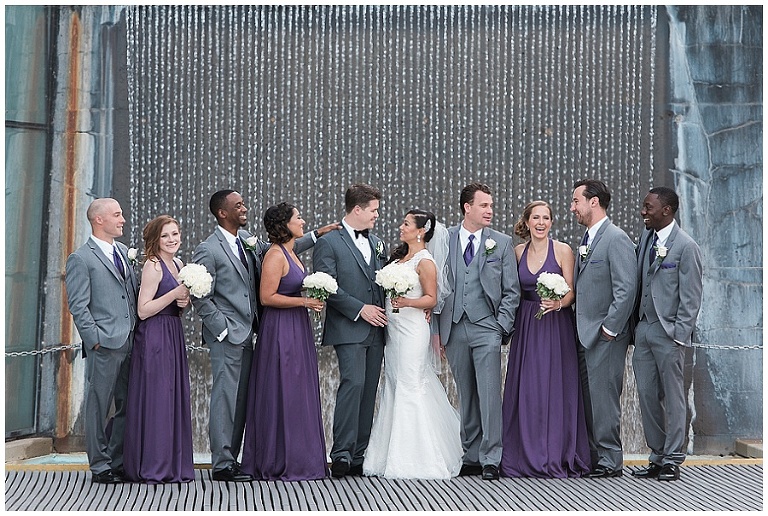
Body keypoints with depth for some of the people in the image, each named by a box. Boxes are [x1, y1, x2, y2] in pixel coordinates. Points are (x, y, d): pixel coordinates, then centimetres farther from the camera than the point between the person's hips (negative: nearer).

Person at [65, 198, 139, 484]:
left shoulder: (124, 252, 16)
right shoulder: (81, 259, -6)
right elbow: (78, 306, -10)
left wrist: (139, 332, 9)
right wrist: (95, 339, -15)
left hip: (130, 343, 7)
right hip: (104, 346, -7)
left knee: (128, 406, 10)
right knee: (99, 407, 1)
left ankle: (119, 461, 19)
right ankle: (100, 466, 7)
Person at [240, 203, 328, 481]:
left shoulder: (291, 252, 14)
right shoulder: (275, 255, -14)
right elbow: (267, 297, -19)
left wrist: (313, 299, 11)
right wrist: (304, 301, -18)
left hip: (297, 330, 10)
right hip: (280, 330, -10)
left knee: (298, 394, 11)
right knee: (282, 394, -5)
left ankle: (301, 460, 16)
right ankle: (280, 464, 1)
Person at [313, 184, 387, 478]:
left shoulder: (377, 244, 18)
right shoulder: (329, 242, -4)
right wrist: (360, 309, -14)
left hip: (375, 330, 7)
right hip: (348, 329, -7)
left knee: (368, 391, 5)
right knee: (353, 384, -17)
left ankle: (359, 457, 8)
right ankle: (341, 454, -15)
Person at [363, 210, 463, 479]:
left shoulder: (425, 261, -9)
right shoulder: (399, 256, 15)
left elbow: (431, 299, -11)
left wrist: (407, 302, -25)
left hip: (412, 330, -8)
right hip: (393, 329, 8)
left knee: (410, 388, -7)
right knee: (393, 385, 9)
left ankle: (415, 458, -2)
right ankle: (392, 454, 15)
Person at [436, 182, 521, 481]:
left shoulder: (502, 243, 6)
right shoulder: (444, 240, 7)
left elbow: (511, 291, 6)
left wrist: (502, 326, -4)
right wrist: (437, 328, 4)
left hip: (486, 328, -2)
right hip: (454, 328, 2)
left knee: (489, 393, -10)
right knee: (465, 396, 8)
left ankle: (491, 460, -9)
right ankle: (471, 457, 15)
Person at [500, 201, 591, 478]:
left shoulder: (562, 250, -2)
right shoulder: (518, 251, 9)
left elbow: (571, 291, -4)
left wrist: (558, 303, -23)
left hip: (556, 326, -3)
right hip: (526, 327, 3)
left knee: (556, 389, -4)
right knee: (526, 390, 1)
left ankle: (557, 458, 3)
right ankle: (528, 458, 8)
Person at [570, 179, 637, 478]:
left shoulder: (616, 239, -13)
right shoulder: (586, 240, 17)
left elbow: (626, 289, -18)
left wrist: (609, 328, -17)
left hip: (605, 335, -9)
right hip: (585, 334, 9)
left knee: (603, 397, -6)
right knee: (587, 398, 10)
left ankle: (610, 461, 0)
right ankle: (593, 457, 16)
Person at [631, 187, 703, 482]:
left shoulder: (685, 246, -9)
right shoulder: (645, 238, 11)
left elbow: (691, 298, -9)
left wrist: (679, 335, -13)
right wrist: (635, 326, 8)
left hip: (668, 332, -7)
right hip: (643, 329, 7)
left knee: (673, 397, 1)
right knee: (647, 396, 8)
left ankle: (672, 460, 7)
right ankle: (657, 457, 16)